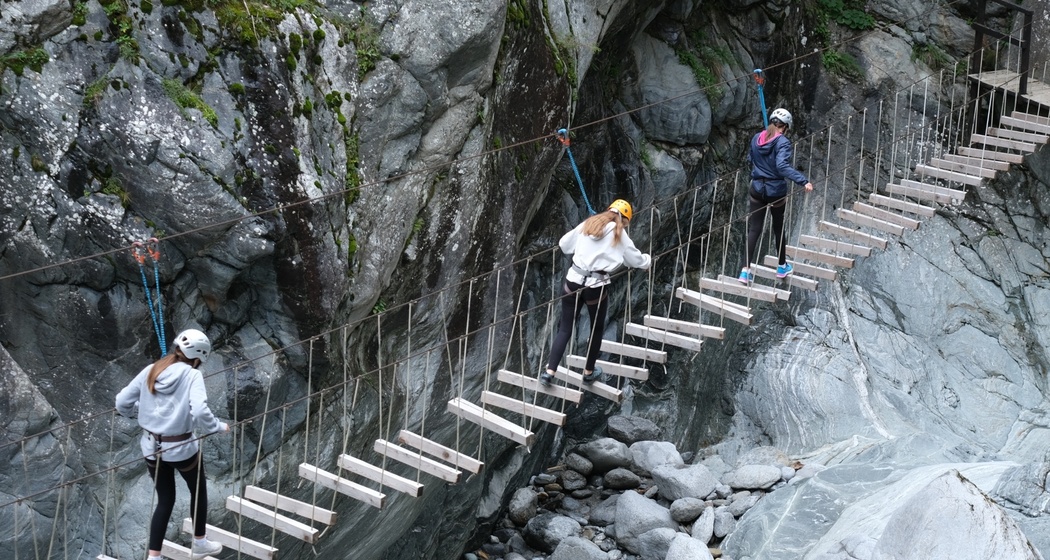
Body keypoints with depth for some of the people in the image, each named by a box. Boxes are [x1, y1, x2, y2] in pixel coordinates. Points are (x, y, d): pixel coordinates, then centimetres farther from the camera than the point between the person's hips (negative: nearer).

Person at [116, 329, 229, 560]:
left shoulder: (150, 371, -2)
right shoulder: (192, 375, -16)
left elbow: (122, 402, 0)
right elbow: (200, 412, -29)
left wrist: (140, 412, 20)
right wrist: (218, 426, -12)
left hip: (151, 447, 4)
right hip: (182, 448, -4)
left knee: (165, 500, 18)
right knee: (198, 490, 23)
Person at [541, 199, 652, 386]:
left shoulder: (588, 224, 9)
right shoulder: (619, 234, 1)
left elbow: (564, 245, 14)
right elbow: (637, 260, 10)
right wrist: (648, 259, 32)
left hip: (574, 280, 3)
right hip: (596, 286, -3)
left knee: (565, 328, 9)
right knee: (597, 329, 20)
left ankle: (549, 371, -1)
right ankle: (589, 372, 31)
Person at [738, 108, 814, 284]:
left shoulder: (757, 138, 1)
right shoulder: (783, 142, -16)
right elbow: (782, 166, -31)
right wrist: (803, 181, -37)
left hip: (757, 189, 4)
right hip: (776, 190, -4)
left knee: (753, 230, 5)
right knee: (778, 228, 16)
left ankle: (746, 269, -5)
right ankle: (782, 266, 31)